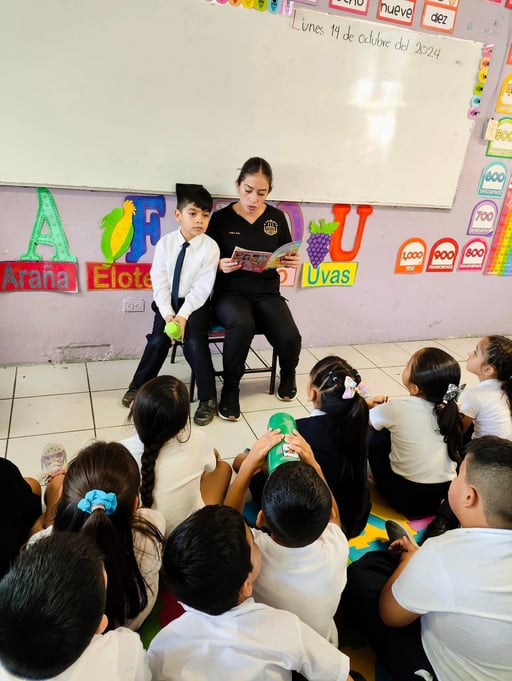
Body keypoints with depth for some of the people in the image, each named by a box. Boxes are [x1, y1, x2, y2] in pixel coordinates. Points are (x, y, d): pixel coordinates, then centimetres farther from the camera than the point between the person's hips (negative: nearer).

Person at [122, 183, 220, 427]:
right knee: (158, 340, -15)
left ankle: (208, 399, -5)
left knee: (194, 342, -21)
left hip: (195, 304, -2)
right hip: (168, 303, 2)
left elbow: (202, 287, -14)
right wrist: (168, 314, -18)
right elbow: (159, 282, -6)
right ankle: (139, 386, 11)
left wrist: (183, 316, -23)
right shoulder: (165, 243, -4)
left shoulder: (210, 247, -10)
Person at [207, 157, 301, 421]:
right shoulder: (221, 218, -1)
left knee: (289, 337, -23)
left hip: (266, 292, 3)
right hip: (230, 292, -2)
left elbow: (286, 256, 15)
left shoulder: (277, 217, 6)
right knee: (242, 324, -38)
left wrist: (292, 261, -8)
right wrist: (220, 266, -21)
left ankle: (288, 374, 17)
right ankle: (230, 387, -12)